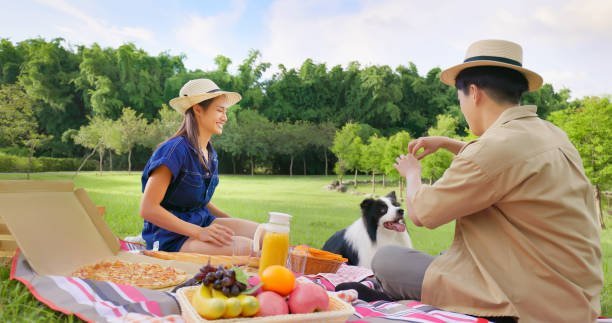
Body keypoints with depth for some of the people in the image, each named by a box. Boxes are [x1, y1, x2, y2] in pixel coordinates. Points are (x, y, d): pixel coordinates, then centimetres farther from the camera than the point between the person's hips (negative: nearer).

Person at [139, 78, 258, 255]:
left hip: (202, 222, 8)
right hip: (170, 235, -8)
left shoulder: (211, 154, 8)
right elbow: (148, 209, -20)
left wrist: (234, 222, 4)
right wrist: (198, 232, -24)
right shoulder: (175, 149, -17)